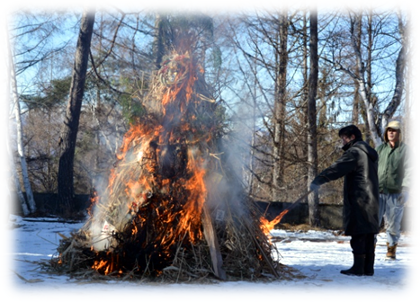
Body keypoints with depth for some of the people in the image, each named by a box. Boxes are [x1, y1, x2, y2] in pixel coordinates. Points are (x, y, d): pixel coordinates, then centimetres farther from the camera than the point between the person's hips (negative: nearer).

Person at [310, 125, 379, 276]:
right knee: (368, 234, 9)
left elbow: (337, 168, -20)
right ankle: (368, 268, 11)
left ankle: (358, 267, -4)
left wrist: (318, 180, -23)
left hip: (358, 200, -9)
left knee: (358, 234, -6)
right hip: (372, 200, 9)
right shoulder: (370, 153, 20)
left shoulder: (355, 152, -10)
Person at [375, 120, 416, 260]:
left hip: (395, 194, -2)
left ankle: (391, 249, 17)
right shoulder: (380, 149, 13)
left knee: (393, 224, 2)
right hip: (378, 192, 2)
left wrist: (406, 189, -11)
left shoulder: (405, 150, 3)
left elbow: (410, 171, -2)